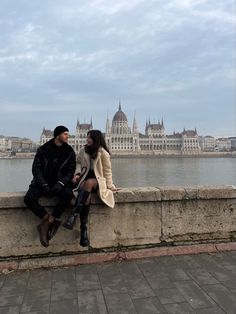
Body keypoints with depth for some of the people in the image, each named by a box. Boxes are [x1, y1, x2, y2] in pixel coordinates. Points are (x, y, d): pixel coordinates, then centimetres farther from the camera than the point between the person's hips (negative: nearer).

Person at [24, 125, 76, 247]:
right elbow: (36, 168, -4)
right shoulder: (43, 149, -1)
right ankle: (52, 220, -18)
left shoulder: (69, 152, 2)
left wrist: (60, 183, -19)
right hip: (42, 182, 0)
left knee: (68, 194, -33)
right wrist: (44, 184, -18)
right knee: (28, 198, -27)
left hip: (59, 183, 0)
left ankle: (47, 222, -24)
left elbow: (71, 171, -1)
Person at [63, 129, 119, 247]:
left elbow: (107, 171, 2)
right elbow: (79, 163, 18)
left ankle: (73, 215, -45)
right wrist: (77, 173, -3)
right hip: (84, 178, 2)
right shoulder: (83, 150, 10)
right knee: (86, 194, -33)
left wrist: (110, 186, 0)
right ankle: (83, 229, -33)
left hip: (97, 180, -2)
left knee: (89, 182, -40)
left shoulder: (103, 153, -1)